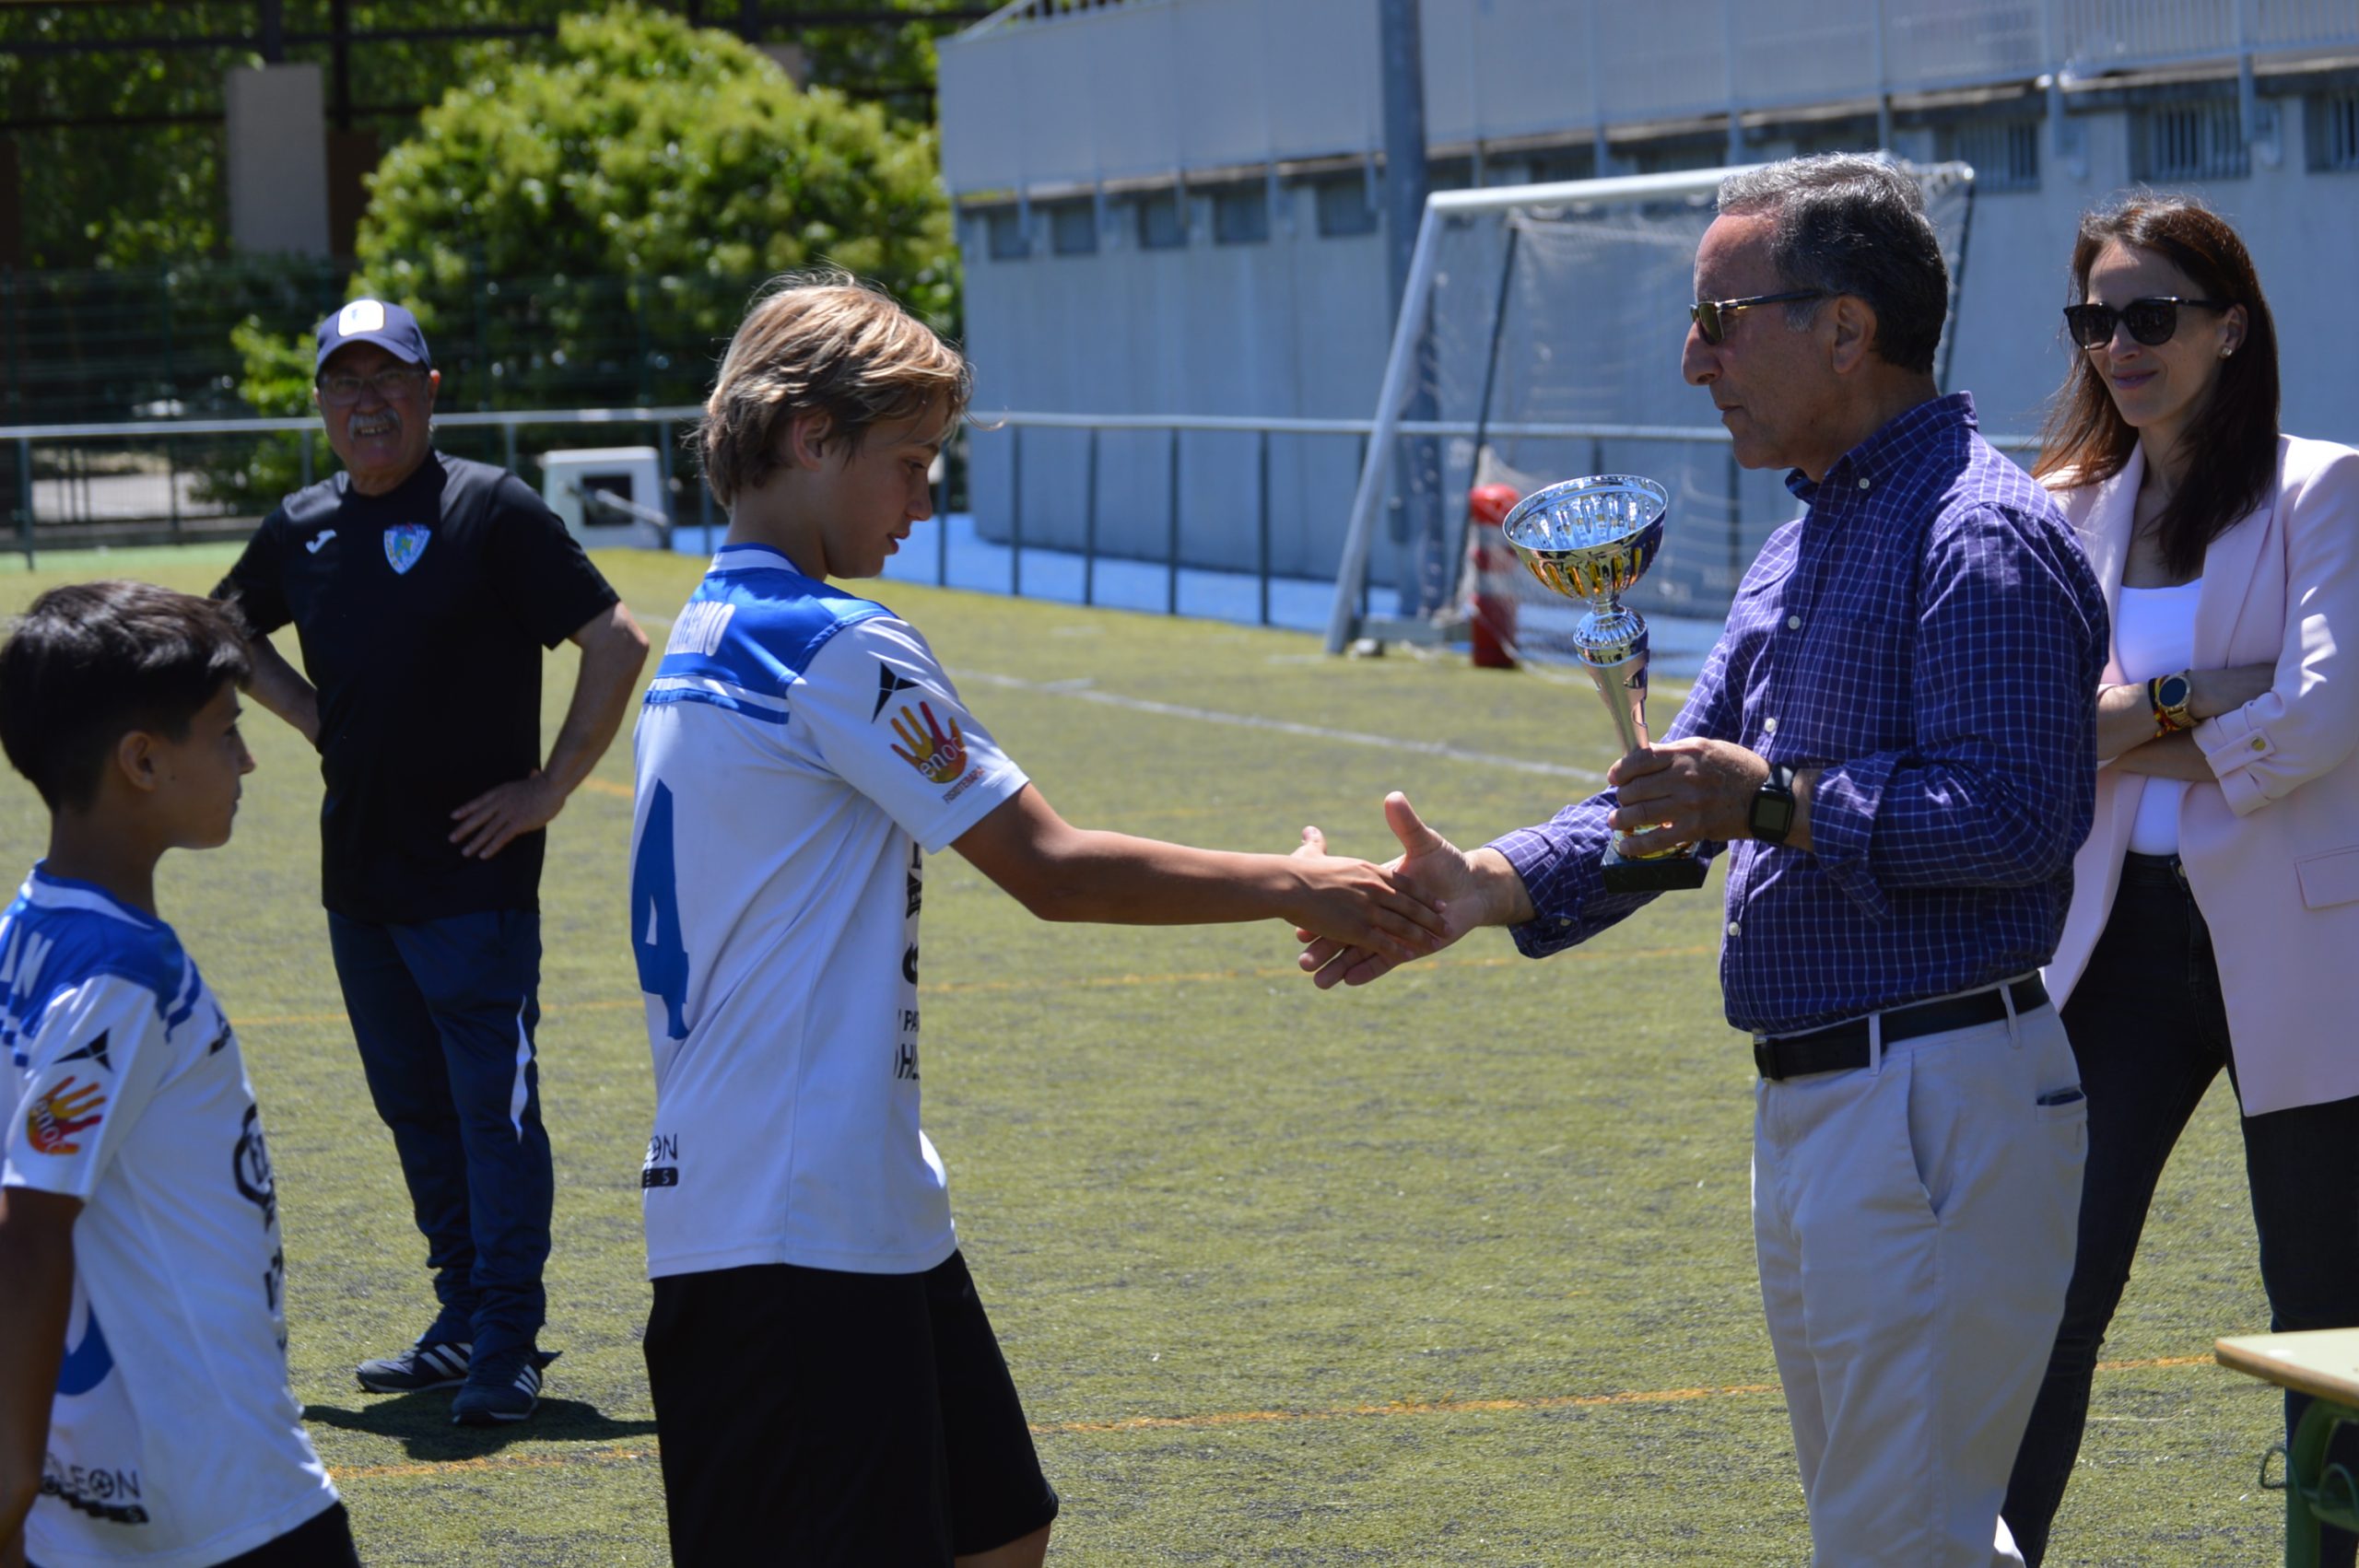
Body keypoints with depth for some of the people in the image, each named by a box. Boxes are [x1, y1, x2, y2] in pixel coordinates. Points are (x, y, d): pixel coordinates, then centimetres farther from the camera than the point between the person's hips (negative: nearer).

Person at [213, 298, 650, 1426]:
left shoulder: (490, 511, -8)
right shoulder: (301, 530, 10)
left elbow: (617, 643, -11)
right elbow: (226, 633, 29)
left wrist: (549, 789, -11)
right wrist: (314, 719, 14)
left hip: (474, 877, -7)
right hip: (356, 876, 7)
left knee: (495, 1112, -7)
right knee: (413, 1109, 14)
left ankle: (507, 1351, -3)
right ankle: (464, 1322, 24)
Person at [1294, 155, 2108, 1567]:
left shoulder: (1983, 539, -14)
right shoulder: (1802, 550, 18)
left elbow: (2015, 814, -23)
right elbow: (1680, 803, 19)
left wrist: (1777, 804, -20)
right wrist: (1479, 888, 6)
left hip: (1944, 1098, -10)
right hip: (1814, 1105, 10)